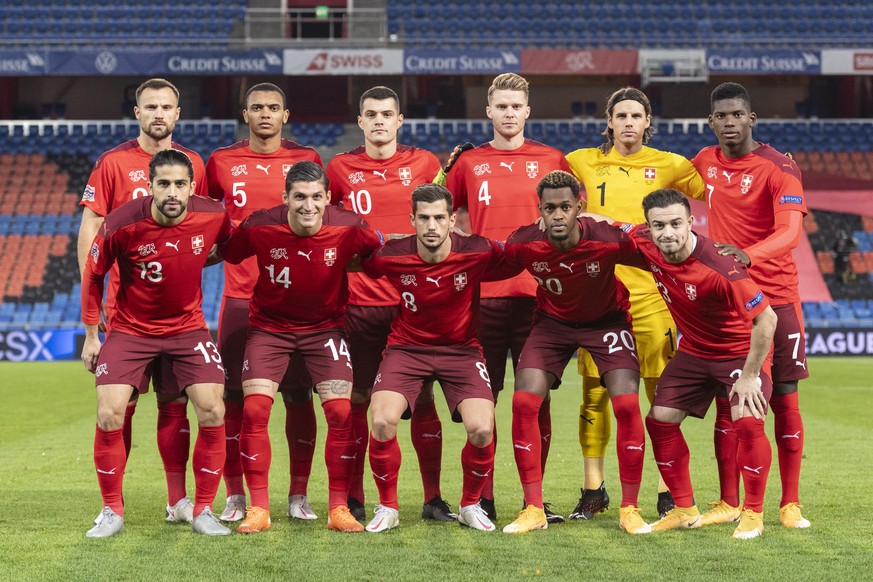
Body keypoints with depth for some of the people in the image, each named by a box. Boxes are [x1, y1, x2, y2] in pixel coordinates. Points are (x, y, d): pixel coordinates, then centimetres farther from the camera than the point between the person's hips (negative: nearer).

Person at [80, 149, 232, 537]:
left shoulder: (212, 216, -15)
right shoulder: (121, 224, -21)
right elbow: (93, 275, -4)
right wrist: (91, 335, 0)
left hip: (187, 327, 1)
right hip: (130, 328, -1)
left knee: (212, 411, -11)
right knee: (109, 414, -12)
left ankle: (203, 511, 4)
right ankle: (112, 511, 7)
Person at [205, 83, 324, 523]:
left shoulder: (306, 160, 5)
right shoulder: (222, 162, 5)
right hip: (240, 297, 0)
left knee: (299, 397, 1)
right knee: (234, 397, -1)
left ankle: (298, 496, 10)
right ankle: (235, 497, 8)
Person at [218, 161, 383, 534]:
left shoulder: (349, 229, -19)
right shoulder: (259, 227, -21)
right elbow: (223, 255, -5)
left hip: (326, 327, 0)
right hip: (269, 326, 0)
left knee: (340, 411, -11)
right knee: (254, 409, -12)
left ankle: (339, 508, 1)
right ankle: (258, 509, 0)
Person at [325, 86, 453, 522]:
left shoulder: (424, 164, 7)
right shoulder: (341, 168, 7)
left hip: (414, 300, 0)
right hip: (358, 301, 0)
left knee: (423, 399, 1)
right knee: (358, 399, 3)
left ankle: (433, 498, 7)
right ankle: (354, 499, 11)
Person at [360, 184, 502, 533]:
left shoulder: (476, 253, -17)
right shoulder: (390, 256, -16)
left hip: (461, 348, 0)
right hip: (407, 345, 0)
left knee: (482, 429, -19)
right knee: (382, 422, -22)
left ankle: (471, 505, 10)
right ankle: (387, 508, 1)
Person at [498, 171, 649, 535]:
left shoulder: (608, 240, -30)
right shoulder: (523, 244, -24)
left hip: (607, 320, -2)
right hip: (552, 321, 2)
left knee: (627, 404, -17)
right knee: (524, 402, -13)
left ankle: (629, 510, -2)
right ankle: (534, 510, -2)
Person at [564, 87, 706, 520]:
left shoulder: (667, 165, 9)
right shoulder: (583, 163, 12)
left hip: (649, 291, -1)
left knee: (663, 392, -4)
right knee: (594, 392, 1)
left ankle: (668, 491, 2)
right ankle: (593, 489, 10)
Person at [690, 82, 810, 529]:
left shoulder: (778, 168, -11)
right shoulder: (705, 163, 6)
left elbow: (790, 231, -26)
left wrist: (746, 255, -43)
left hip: (775, 298, -4)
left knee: (784, 400, -1)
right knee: (726, 402, 4)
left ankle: (790, 504, 7)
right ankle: (728, 504, 11)